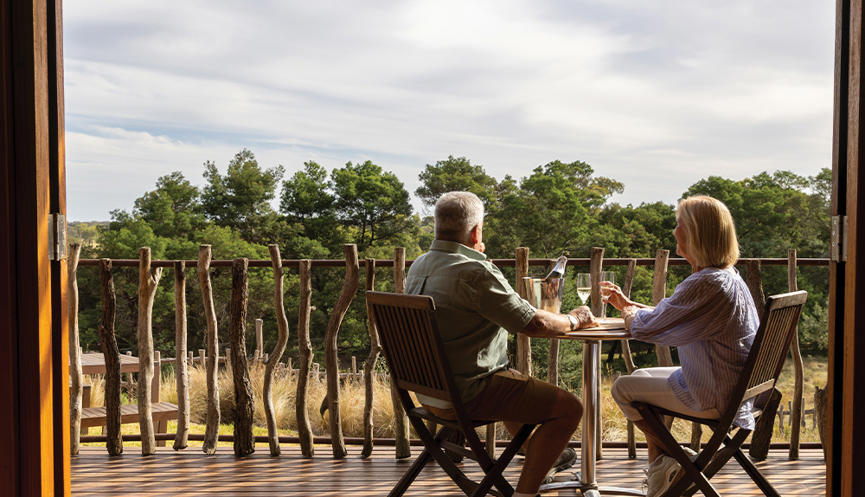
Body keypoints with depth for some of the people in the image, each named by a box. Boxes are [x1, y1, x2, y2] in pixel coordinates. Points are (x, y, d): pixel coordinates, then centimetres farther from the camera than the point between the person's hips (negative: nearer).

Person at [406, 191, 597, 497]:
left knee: (518, 381, 35)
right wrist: (574, 320, -3)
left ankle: (534, 452, 50)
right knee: (569, 408, -6)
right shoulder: (475, 272, -23)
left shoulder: (419, 266, 5)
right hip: (465, 395, -10)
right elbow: (534, 324, -22)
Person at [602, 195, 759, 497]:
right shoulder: (728, 277, 6)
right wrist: (628, 303, 17)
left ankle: (673, 459, 18)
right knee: (642, 377, 24)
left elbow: (645, 328, -21)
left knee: (623, 388, 2)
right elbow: (670, 315, 16)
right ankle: (660, 467, 27)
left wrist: (628, 313, 1)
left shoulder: (705, 285, -28)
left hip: (711, 398, -10)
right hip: (733, 389, 10)